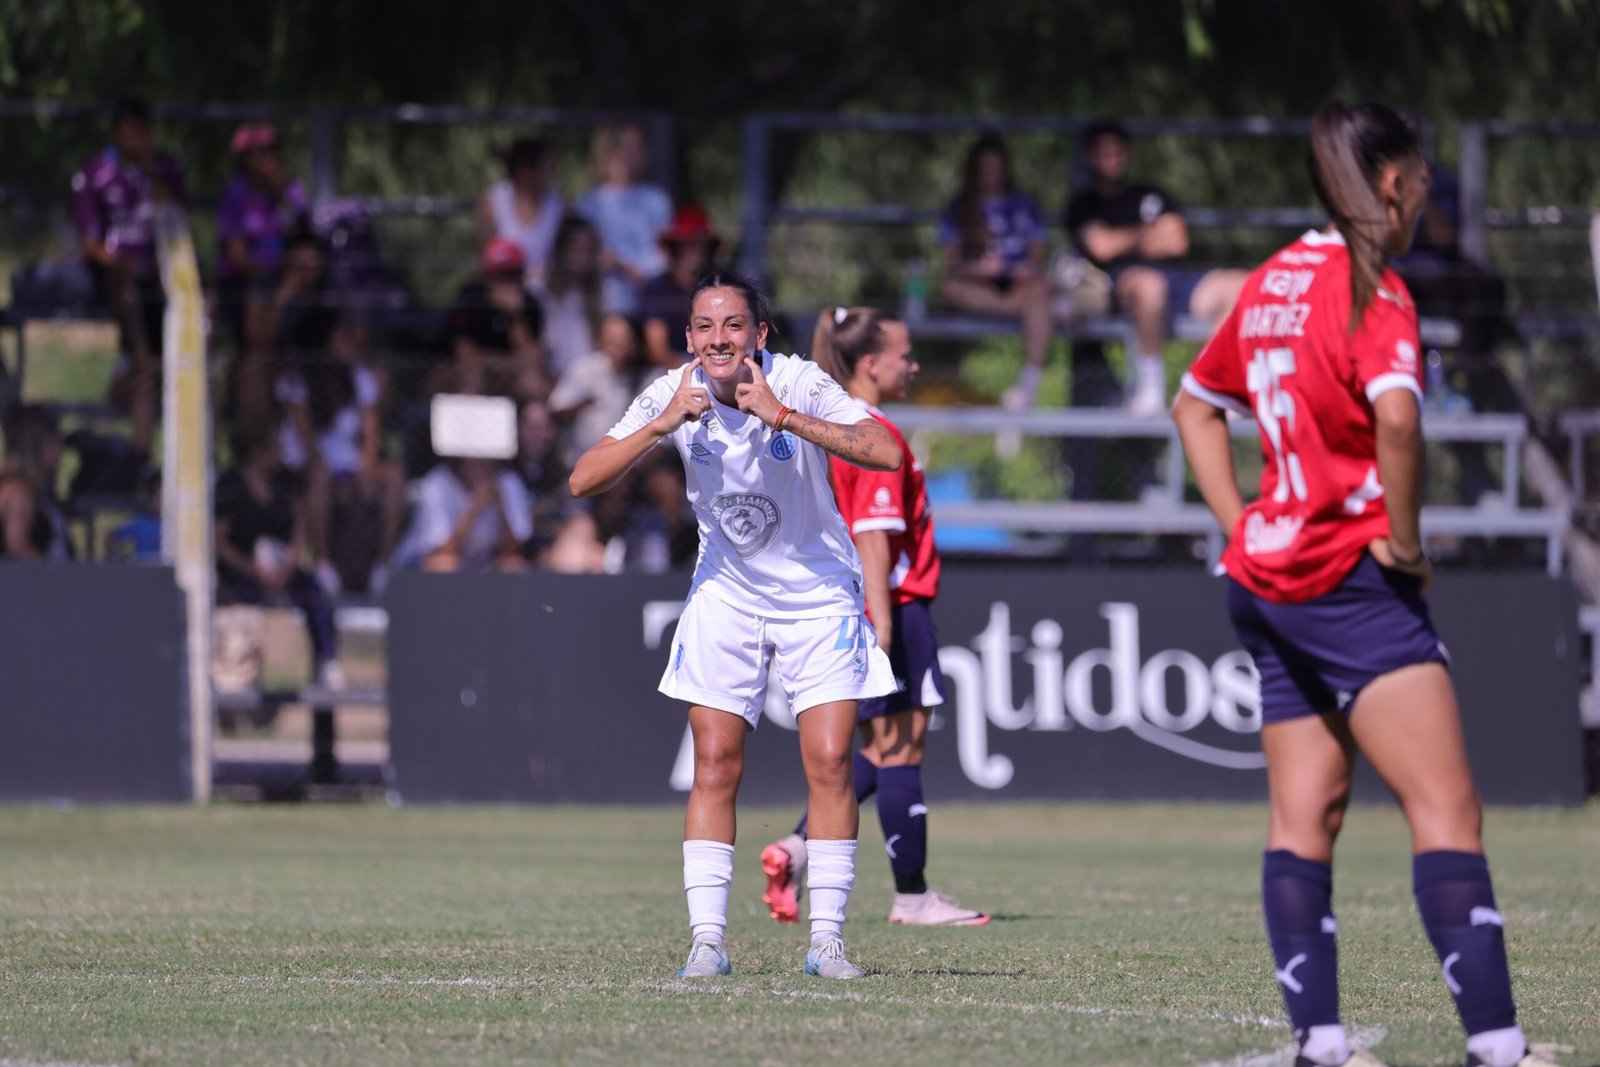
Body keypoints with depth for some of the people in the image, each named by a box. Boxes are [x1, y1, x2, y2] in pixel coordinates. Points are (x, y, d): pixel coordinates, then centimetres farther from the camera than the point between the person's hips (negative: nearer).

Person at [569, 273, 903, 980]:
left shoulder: (799, 384, -19)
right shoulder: (673, 394, -11)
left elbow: (885, 452, -32)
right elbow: (583, 481, -14)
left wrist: (784, 417, -38)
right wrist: (661, 426, -28)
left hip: (818, 596, -2)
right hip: (725, 596, 2)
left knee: (829, 762, -9)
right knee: (714, 768, -4)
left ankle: (826, 939, -1)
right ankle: (707, 940, -1)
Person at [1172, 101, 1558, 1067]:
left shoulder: (1274, 282, 13)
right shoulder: (1371, 289, -12)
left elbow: (1196, 403, 26)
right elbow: (1395, 414, -29)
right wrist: (1404, 540, -17)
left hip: (1268, 578, 9)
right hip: (1352, 580, -9)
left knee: (1305, 815, 8)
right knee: (1448, 811, -12)